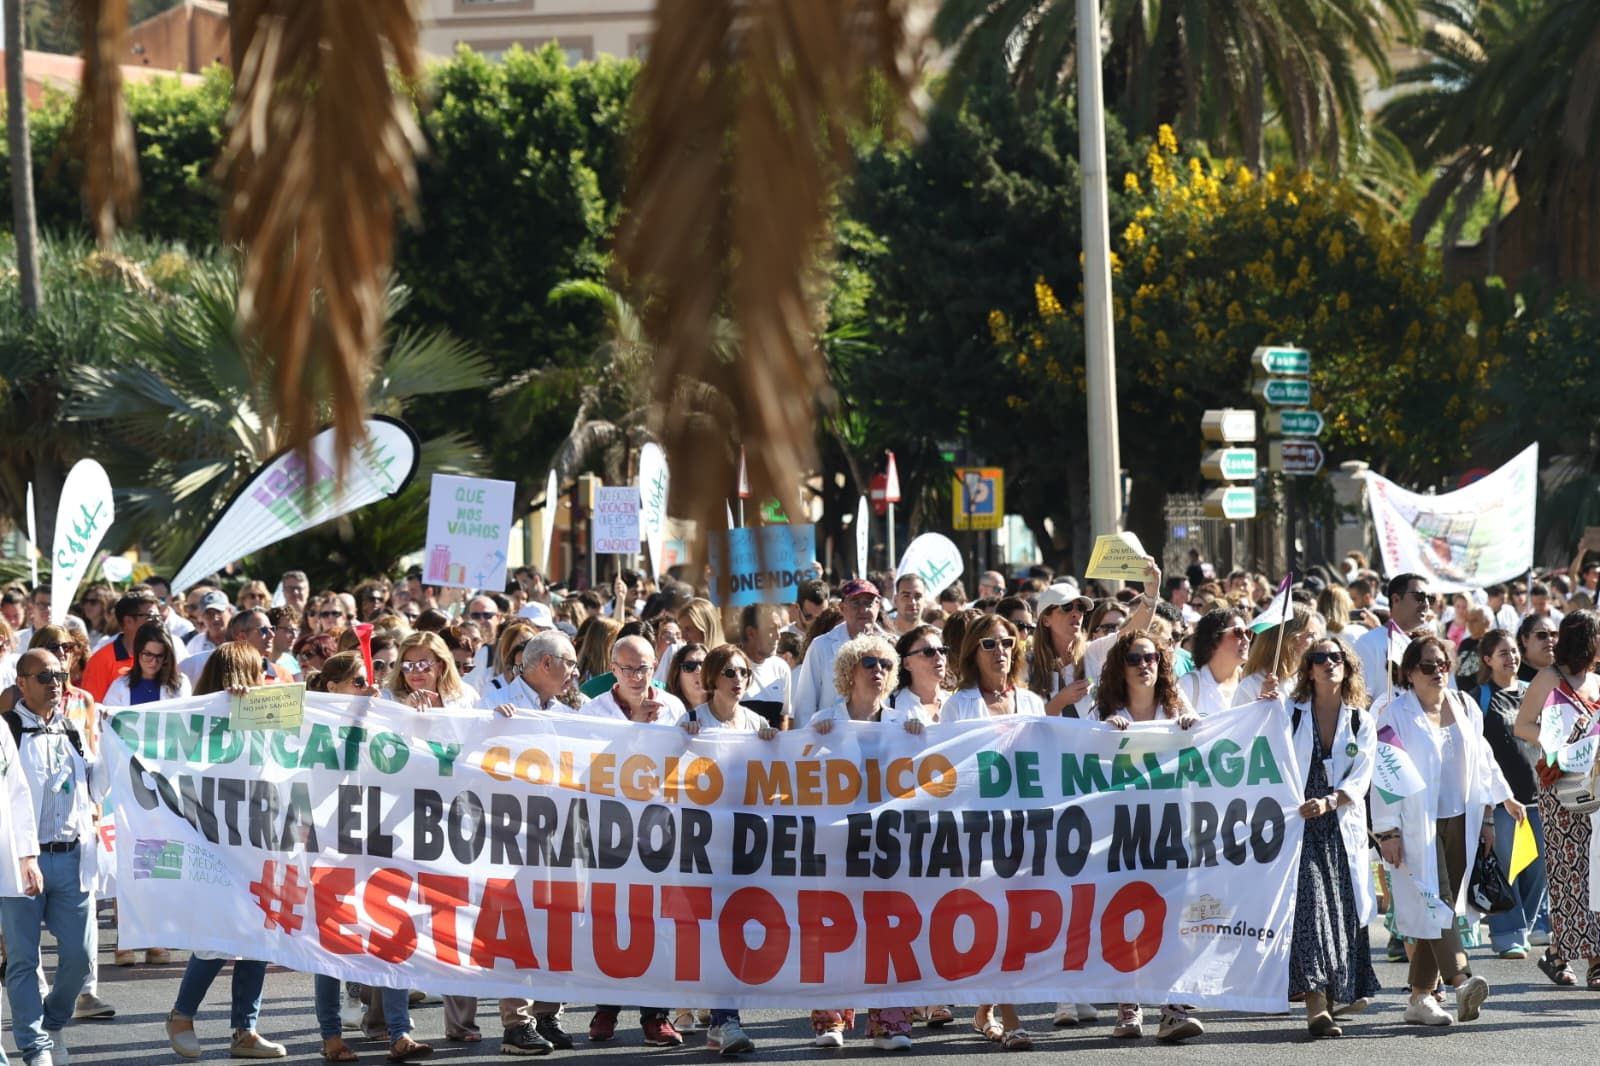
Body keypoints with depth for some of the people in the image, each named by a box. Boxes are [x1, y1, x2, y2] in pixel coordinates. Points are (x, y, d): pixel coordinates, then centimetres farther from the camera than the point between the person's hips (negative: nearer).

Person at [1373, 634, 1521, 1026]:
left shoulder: (1464, 708, 12)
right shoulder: (1395, 715, -5)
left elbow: (1481, 763, 20)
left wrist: (1486, 816, 18)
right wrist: (1387, 831, -13)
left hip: (1459, 824, 6)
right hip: (1416, 827, -6)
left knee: (1440, 908, 5)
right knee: (1435, 905, -16)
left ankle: (1420, 998, 9)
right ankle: (1461, 980, -31)